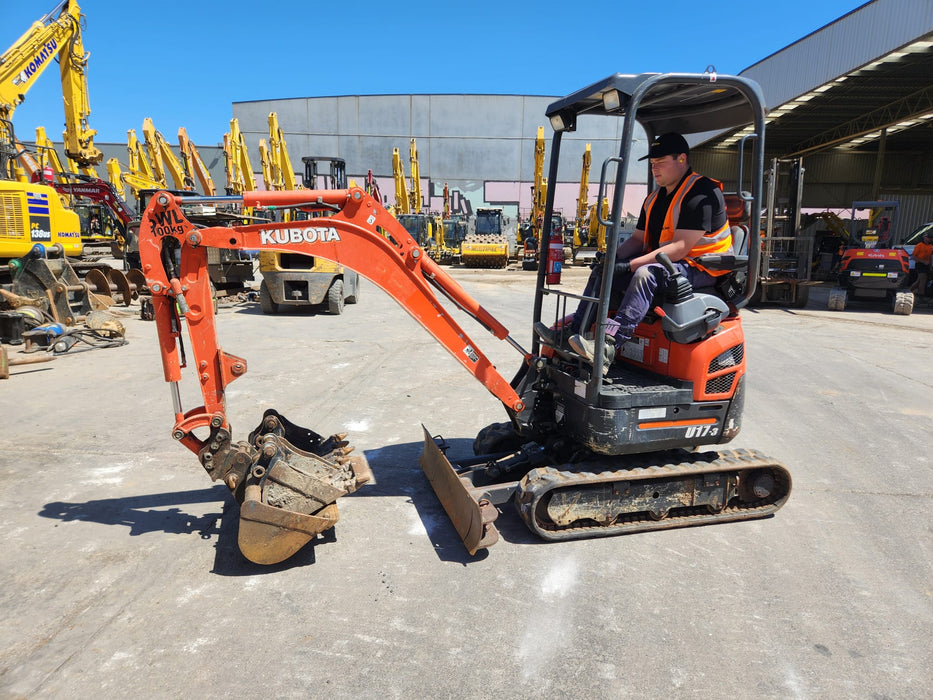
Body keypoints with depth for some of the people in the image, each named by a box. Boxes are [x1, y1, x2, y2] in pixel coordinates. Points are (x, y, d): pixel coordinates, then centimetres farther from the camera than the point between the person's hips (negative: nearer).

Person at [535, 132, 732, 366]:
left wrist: (630, 265, -28)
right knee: (602, 270, -1)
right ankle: (572, 332, -12)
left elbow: (680, 247, -23)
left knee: (646, 273, -37)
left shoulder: (702, 194, -15)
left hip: (699, 268, -9)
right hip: (660, 261, 9)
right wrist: (613, 258, -7)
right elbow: (638, 239, 14)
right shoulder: (655, 198, 15)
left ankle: (608, 344, -49)